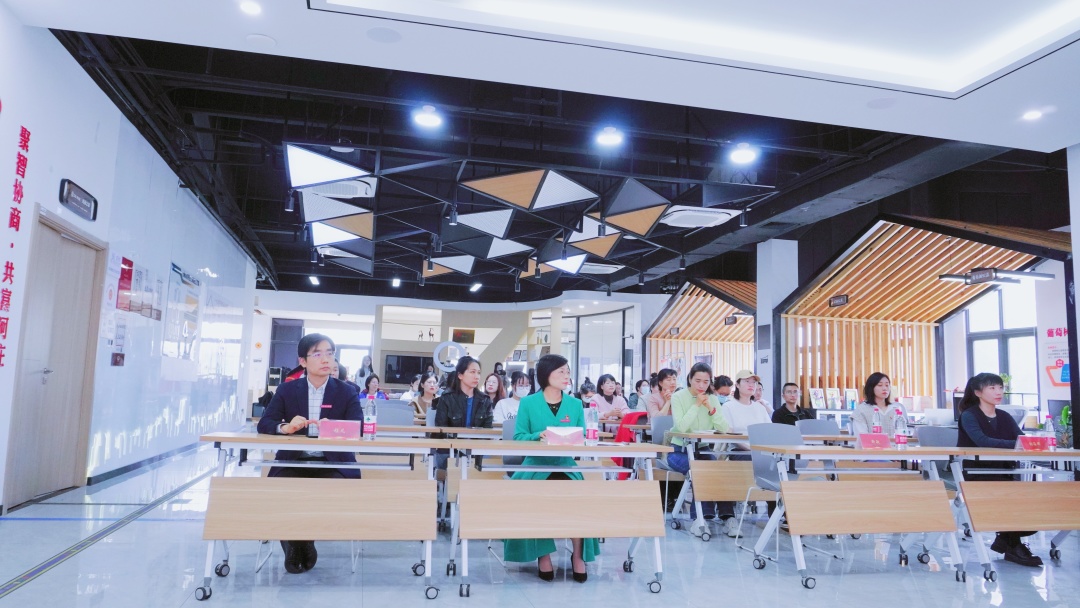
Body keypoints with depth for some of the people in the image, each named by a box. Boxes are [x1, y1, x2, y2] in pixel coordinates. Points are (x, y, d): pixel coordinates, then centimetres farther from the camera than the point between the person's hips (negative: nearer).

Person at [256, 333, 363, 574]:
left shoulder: (347, 392, 3)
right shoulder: (286, 390, 7)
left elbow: (358, 428, -9)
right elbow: (264, 424, -2)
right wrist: (285, 427, -26)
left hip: (333, 463, -1)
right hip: (293, 461, 1)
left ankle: (304, 541, 3)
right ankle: (294, 544, 4)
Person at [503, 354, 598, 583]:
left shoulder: (575, 404, 7)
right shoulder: (528, 403, 0)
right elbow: (519, 437, -3)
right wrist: (539, 435, -21)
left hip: (566, 466, 2)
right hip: (536, 467, -1)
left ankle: (578, 555, -4)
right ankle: (542, 553, -4)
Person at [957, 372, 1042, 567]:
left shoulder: (1005, 417, 13)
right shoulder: (969, 416, -6)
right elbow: (982, 441, -25)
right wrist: (1014, 444, -39)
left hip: (1003, 474, 6)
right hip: (976, 476, -6)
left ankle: (1007, 539, 4)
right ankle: (1012, 545, -2)